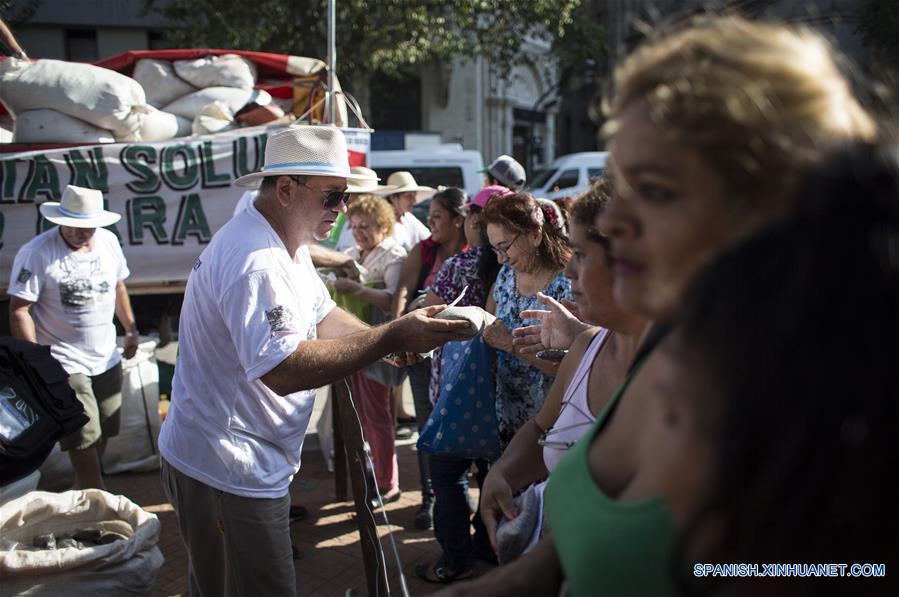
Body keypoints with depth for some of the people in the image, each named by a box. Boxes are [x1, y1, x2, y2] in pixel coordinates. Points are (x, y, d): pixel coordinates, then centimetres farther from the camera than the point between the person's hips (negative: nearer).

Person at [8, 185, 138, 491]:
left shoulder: (109, 241, -1)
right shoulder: (36, 253, -18)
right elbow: (19, 311, -16)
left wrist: (130, 329, 17)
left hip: (106, 359, 6)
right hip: (64, 363, -6)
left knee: (103, 432, 16)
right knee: (84, 439, -6)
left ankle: (84, 488, 37)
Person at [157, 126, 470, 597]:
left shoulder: (285, 242, 9)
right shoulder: (256, 262, -27)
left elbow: (322, 317, 11)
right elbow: (284, 370, -34)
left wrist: (397, 338, -5)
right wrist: (391, 338, -31)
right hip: (227, 474, -10)